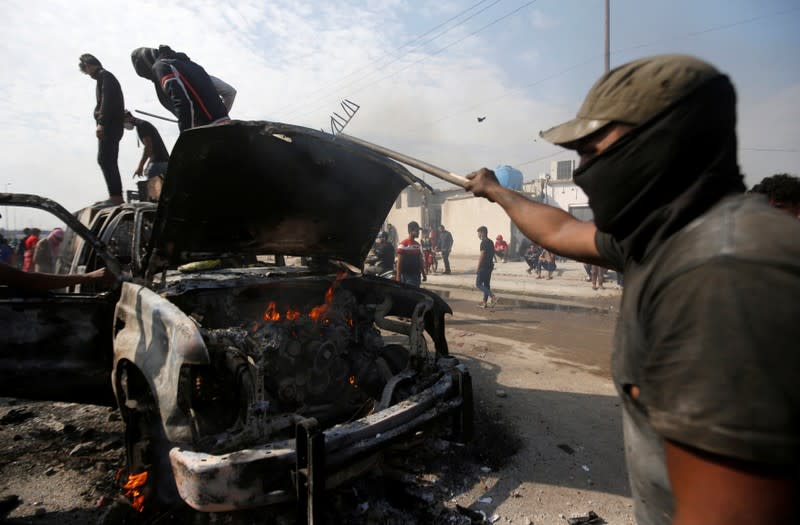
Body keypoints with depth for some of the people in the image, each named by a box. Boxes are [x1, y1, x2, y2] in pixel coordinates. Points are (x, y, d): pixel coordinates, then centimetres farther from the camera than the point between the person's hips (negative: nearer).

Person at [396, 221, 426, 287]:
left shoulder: (418, 245, 12)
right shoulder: (403, 244, -10)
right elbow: (399, 262, -11)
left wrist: (423, 274, 14)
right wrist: (398, 277, -14)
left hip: (416, 275, 7)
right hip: (406, 276, -7)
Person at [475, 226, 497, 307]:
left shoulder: (484, 242, -14)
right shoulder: (490, 242, 14)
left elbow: (482, 256, -18)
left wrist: (478, 267, -13)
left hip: (484, 266, -9)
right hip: (490, 266, 10)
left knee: (478, 284, -6)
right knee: (486, 284, 11)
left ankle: (493, 296, -15)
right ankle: (484, 302, 15)